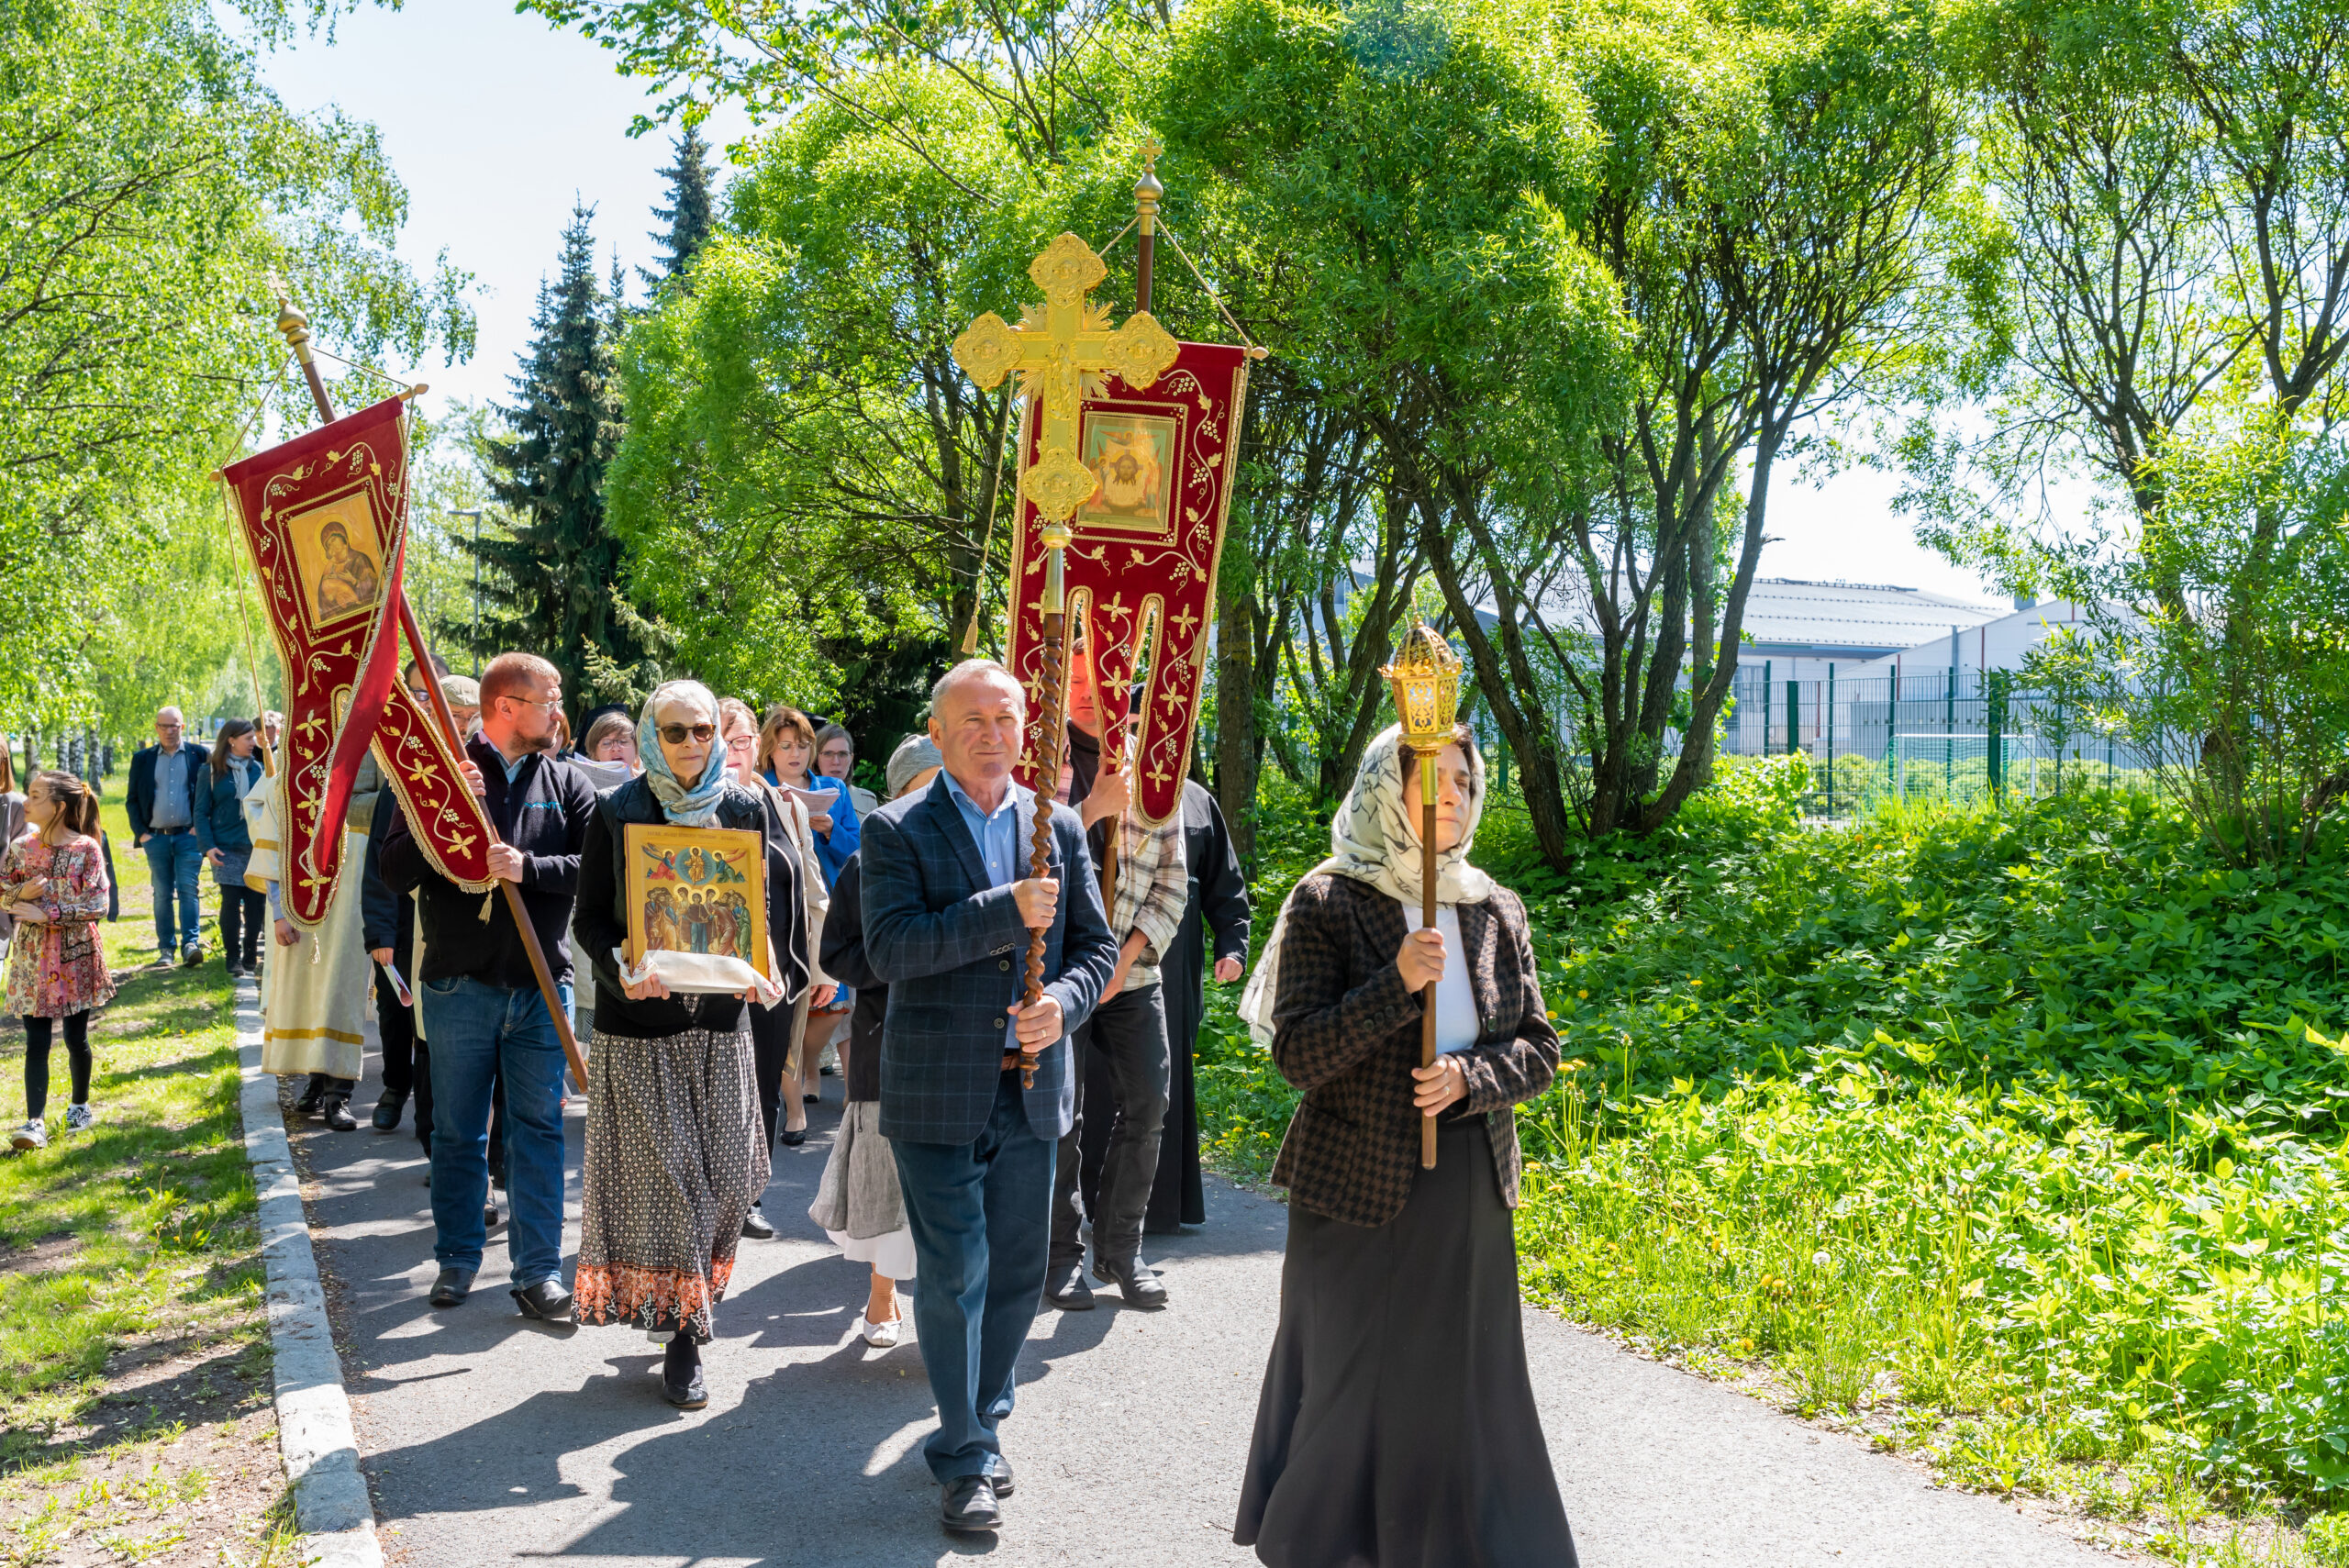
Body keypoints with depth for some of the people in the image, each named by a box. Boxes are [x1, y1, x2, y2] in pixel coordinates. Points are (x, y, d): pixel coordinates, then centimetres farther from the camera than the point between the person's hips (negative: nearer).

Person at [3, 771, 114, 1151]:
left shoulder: (86, 849, -9)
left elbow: (96, 905, -12)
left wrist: (46, 914, -17)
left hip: (76, 953, -2)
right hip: (32, 955, 2)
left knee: (76, 1037, 9)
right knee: (36, 1041, -2)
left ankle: (80, 1105, 29)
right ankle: (35, 1122, -3)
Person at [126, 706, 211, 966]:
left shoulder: (199, 756, 4)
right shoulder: (143, 759, 10)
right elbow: (131, 800, 12)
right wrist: (140, 832, 2)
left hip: (188, 835, -2)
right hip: (156, 837, 2)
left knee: (188, 889, -10)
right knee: (162, 894, 5)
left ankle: (191, 943, -14)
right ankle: (166, 948, 10)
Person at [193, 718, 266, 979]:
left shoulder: (258, 768, 8)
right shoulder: (211, 772, 2)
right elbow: (201, 812, 3)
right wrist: (208, 846, -9)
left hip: (257, 847, 2)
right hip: (226, 849, -2)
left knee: (256, 903, 3)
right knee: (231, 902, -5)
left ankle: (251, 956, 16)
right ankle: (233, 959, 4)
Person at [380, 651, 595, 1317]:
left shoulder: (565, 782, 5)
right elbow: (396, 872, -7)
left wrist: (527, 867, -19)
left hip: (541, 984, 1)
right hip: (459, 983, -1)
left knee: (538, 1127, 3)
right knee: (458, 1131, 10)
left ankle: (539, 1270, 10)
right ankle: (458, 1258, 25)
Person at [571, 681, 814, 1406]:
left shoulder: (748, 810, 6)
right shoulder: (616, 812, 0)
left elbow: (777, 906, 6)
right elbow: (591, 917, -1)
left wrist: (768, 972, -12)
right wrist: (620, 969, -20)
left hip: (720, 1016, 2)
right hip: (641, 1018, -2)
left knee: (723, 1176, 2)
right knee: (661, 1173, -1)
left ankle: (689, 1305, 22)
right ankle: (682, 1332, 7)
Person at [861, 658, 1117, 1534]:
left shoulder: (1059, 828, 9)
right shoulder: (896, 831, -4)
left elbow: (1096, 945, 9)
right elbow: (888, 950, -17)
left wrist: (1062, 1003, -12)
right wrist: (1005, 910, -24)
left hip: (1031, 1089, 4)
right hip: (938, 1091, -4)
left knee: (1018, 1273, 12)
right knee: (953, 1278, 0)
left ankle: (978, 1420, 32)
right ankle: (965, 1459, 12)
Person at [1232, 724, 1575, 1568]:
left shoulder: (1495, 911, 6)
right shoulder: (1328, 904, -8)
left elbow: (1539, 1045, 7)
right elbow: (1297, 1054, -14)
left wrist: (1469, 1078, -13)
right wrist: (1398, 984, -24)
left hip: (1470, 1189, 4)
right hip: (1360, 1187, -4)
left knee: (1463, 1381, 10)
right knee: (1350, 1380, 6)